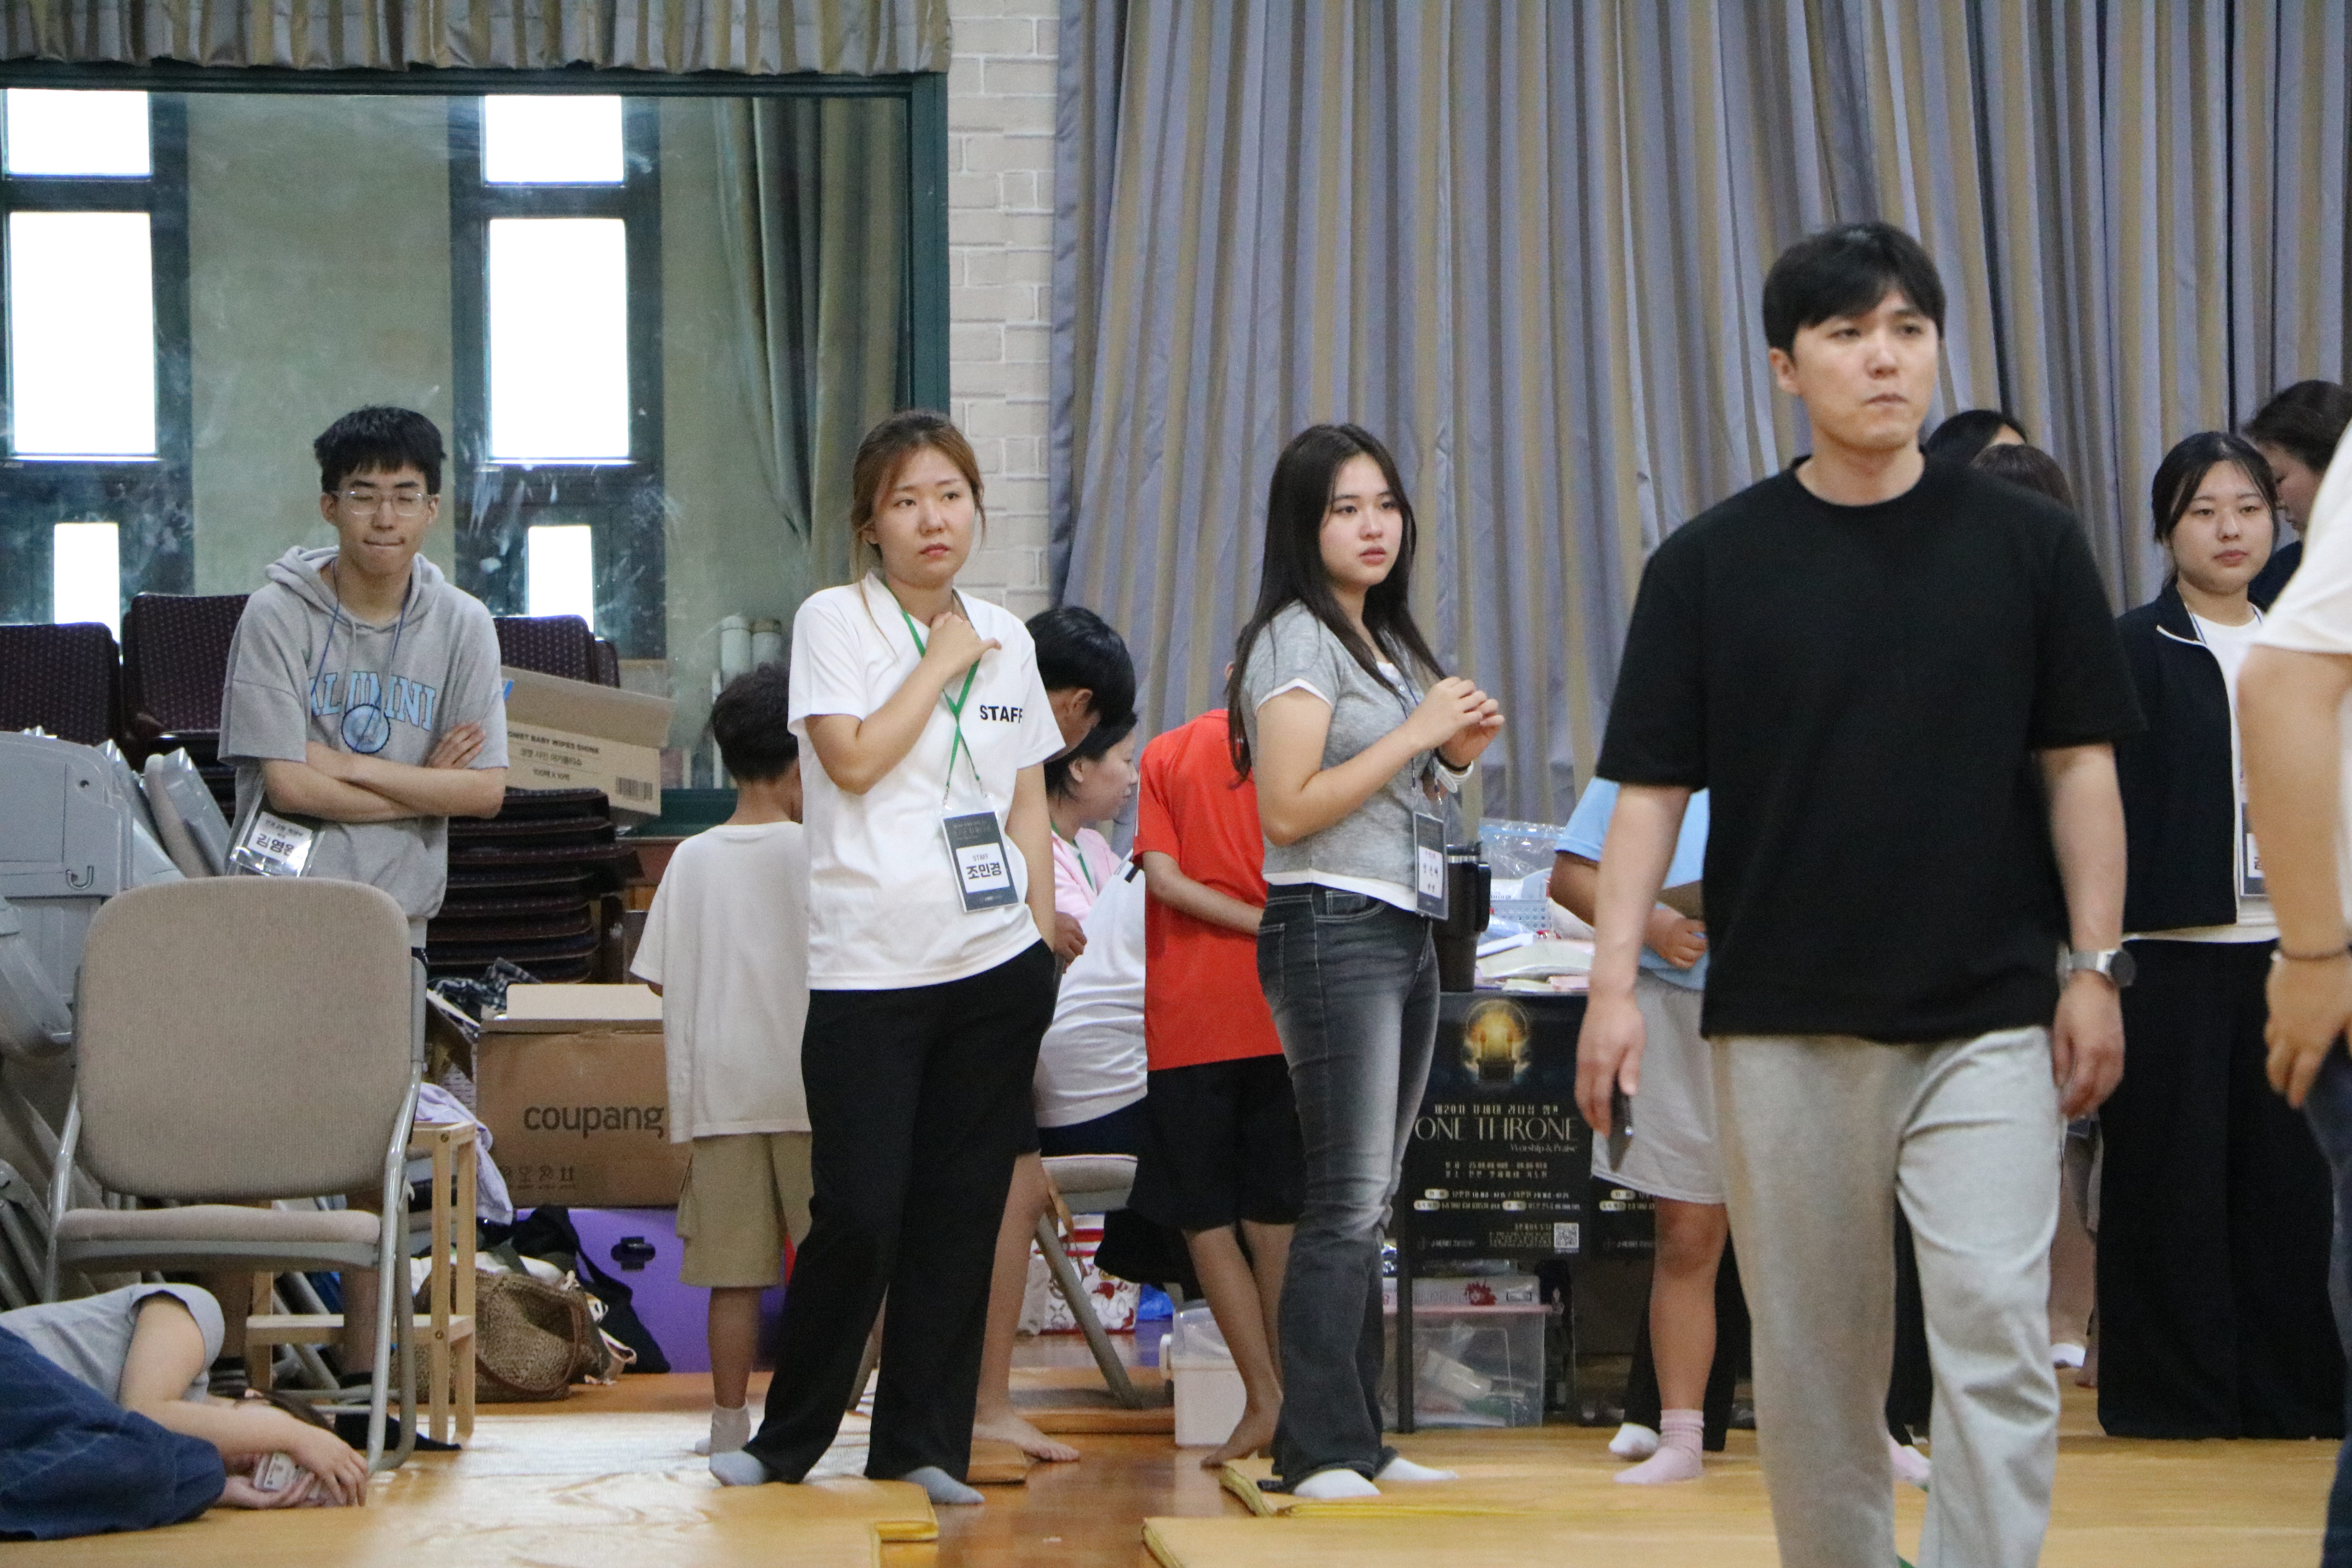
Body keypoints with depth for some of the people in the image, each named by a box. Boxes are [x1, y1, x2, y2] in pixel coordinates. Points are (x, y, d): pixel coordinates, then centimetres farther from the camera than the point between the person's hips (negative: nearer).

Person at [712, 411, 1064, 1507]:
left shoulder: (1006, 638, 13)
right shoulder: (833, 621, -1)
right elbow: (854, 759, -14)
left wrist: (1042, 932, 12)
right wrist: (941, 663, -7)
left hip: (997, 965, 4)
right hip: (867, 965, -4)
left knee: (960, 1212, 4)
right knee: (859, 1215, -8)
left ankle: (922, 1444, 13)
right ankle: (788, 1436, 10)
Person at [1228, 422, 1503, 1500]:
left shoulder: (1387, 643, 20)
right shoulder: (1296, 642, -7)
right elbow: (1290, 810, -17)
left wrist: (1455, 758, 10)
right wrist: (1416, 733, -15)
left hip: (1404, 930, 9)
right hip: (1330, 927, -9)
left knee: (1369, 1202, 8)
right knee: (1347, 1199, -13)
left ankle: (1355, 1442, 10)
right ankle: (1319, 1452, -13)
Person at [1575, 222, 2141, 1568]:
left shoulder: (2028, 544, 4)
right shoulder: (1711, 563, 3)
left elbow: (2079, 763, 7)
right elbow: (1653, 785, 3)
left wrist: (2097, 966, 1)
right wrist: (1616, 982, -6)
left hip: (1988, 1014, -1)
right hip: (1784, 1021, 1)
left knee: (1995, 1322, -12)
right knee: (1813, 1345, 7)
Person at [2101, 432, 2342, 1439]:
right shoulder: (2133, 651, -1)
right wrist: (2105, 948, -11)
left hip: (2283, 943, 4)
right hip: (2172, 950, -4)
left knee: (2288, 1173, 4)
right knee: (2174, 1176, -1)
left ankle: (2289, 1388, 10)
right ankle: (2178, 1388, 6)